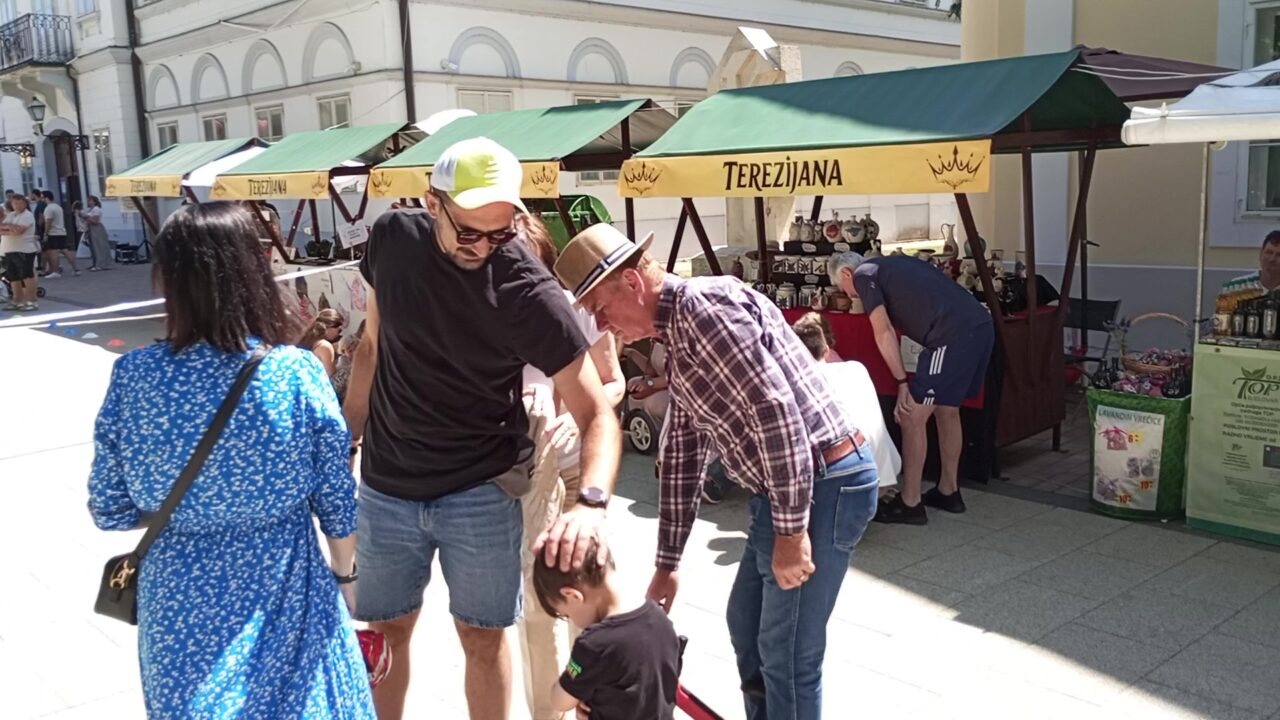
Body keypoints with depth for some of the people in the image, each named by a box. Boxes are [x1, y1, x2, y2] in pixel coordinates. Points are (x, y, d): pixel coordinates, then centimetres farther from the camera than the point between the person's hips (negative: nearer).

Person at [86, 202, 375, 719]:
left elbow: (110, 510, -6)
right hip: (283, 594, -1)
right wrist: (345, 574, 7)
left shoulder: (135, 376, -15)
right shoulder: (297, 372, -18)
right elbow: (337, 503, -10)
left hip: (180, 598, 2)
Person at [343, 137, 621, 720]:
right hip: (386, 485, 3)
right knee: (386, 629, 17)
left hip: (482, 490, -3)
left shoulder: (530, 294, -22)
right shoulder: (392, 239, -9)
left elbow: (597, 414, -22)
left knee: (483, 636, 10)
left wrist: (591, 501, -40)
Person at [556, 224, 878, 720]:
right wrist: (667, 565, 23)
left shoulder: (706, 306, -16)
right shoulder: (678, 341, 16)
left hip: (822, 485, -10)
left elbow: (778, 412, -24)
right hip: (784, 491, 10)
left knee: (787, 654, 1)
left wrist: (790, 530, -22)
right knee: (745, 627, 22)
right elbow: (681, 456, 20)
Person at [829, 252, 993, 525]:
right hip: (981, 324, 9)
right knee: (947, 410, 22)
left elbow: (884, 332, -5)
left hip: (954, 334, -9)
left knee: (913, 417, -1)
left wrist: (902, 382, -4)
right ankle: (948, 491, 32)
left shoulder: (863, 275, 5)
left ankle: (910, 504, 6)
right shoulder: (894, 264, 29)